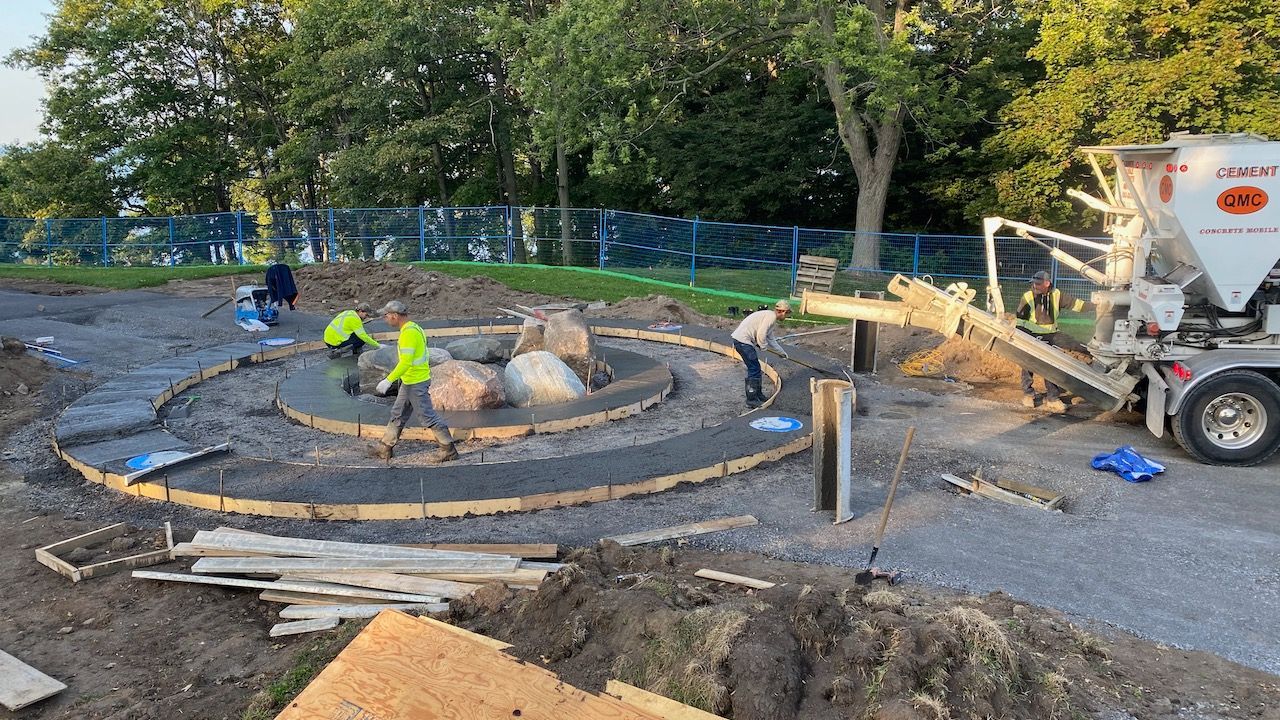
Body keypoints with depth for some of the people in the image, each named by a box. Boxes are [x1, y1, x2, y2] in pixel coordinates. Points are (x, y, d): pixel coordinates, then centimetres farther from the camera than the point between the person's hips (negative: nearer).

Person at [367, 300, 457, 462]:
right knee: (398, 414, 16)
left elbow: (406, 362, -26)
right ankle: (385, 448, 26)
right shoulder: (413, 327, 11)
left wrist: (389, 380, -23)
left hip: (416, 383, -10)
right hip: (409, 382, 10)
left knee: (427, 415, -4)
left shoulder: (409, 332, -21)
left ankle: (448, 449, 3)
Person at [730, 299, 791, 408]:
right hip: (743, 341, -10)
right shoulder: (771, 316, -11)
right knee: (754, 370, -6)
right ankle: (751, 400, -3)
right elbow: (761, 335, -19)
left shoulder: (771, 317, 21)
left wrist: (783, 352, 36)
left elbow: (771, 340, 30)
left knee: (755, 368, 18)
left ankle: (758, 395, 30)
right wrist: (763, 346, 0)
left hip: (741, 339, 10)